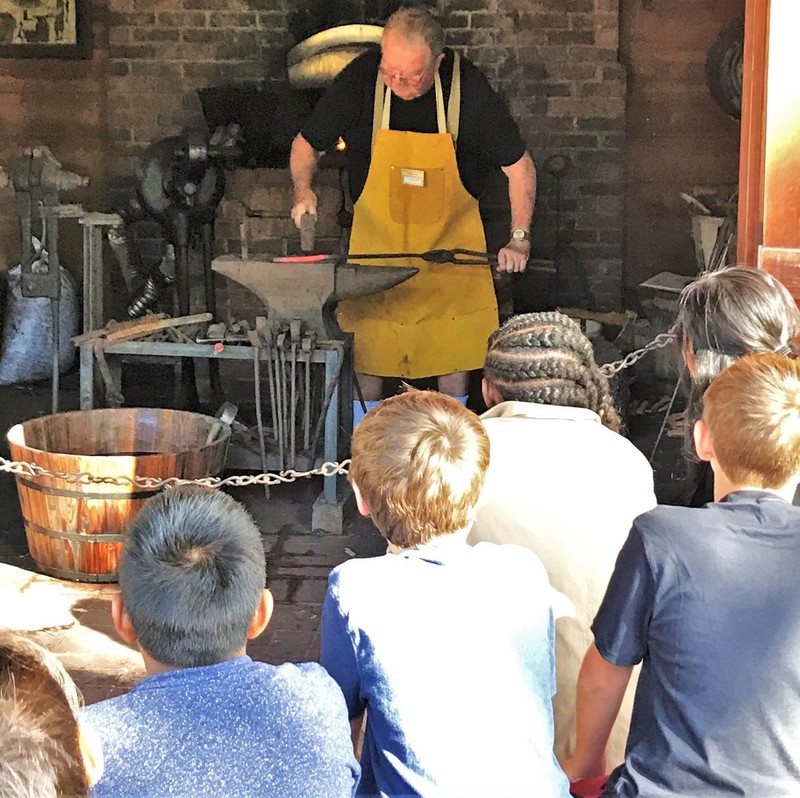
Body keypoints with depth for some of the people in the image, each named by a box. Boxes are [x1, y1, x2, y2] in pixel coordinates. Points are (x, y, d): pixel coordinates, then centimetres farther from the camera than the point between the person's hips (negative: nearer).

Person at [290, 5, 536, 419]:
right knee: (367, 337, -1)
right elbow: (306, 142, -3)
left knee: (454, 339, 2)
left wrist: (519, 239, -14)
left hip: (450, 235, 0)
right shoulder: (361, 78, -17)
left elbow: (519, 165, -8)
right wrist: (303, 190, -23)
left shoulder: (467, 87, -18)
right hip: (377, 235, 0)